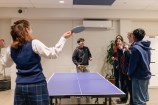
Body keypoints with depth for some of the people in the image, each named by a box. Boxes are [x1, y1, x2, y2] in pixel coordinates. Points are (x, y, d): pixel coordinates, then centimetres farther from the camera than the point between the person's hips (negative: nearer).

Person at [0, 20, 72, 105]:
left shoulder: (11, 48, 3)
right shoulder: (34, 44, -12)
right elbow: (53, 53, -10)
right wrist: (63, 38, -4)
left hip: (20, 86, 5)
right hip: (37, 85, -4)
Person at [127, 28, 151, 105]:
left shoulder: (136, 48, -18)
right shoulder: (147, 47, 8)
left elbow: (132, 63, -15)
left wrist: (129, 74, -1)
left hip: (139, 76, -8)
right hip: (146, 75, 9)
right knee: (144, 98, 19)